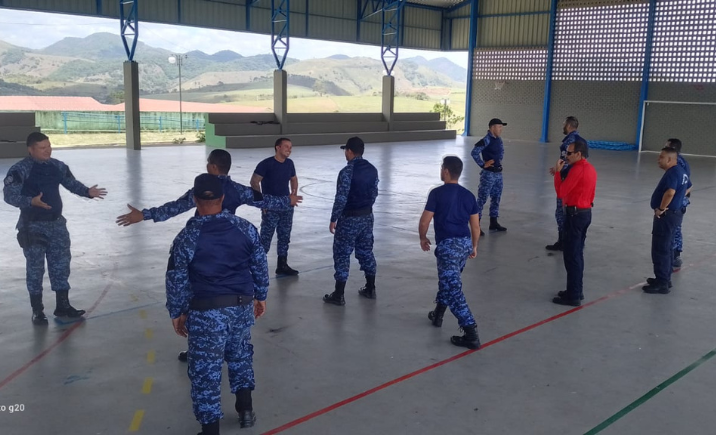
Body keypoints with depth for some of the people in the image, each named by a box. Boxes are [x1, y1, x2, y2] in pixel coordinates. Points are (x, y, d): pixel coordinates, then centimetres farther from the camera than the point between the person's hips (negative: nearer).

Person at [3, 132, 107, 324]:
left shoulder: (58, 166, 4)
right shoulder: (20, 170, -14)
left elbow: (72, 184, 13)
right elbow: (9, 195, -17)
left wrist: (88, 192, -5)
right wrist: (31, 201, -32)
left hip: (56, 223, 5)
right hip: (33, 226, -5)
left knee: (61, 264, 10)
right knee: (35, 268, 3)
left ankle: (62, 305, 23)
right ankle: (37, 310, 16)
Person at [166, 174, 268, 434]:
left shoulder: (187, 237, -12)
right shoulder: (245, 228, -2)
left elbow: (176, 279, -6)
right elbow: (260, 265, 6)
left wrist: (176, 313, 7)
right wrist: (261, 296, 20)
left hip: (206, 312, -4)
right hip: (242, 306, 5)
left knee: (205, 370, 7)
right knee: (240, 355, 26)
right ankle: (246, 410, 38)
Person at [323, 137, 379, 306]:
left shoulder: (347, 172, -19)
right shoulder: (372, 169, 3)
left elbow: (341, 198, -19)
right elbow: (374, 193, 10)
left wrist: (333, 219, -10)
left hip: (349, 218, -7)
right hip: (367, 216, 7)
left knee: (342, 254, 1)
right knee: (366, 251, 17)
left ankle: (339, 295, 4)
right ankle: (370, 289, 26)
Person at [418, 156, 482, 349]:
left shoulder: (437, 193, -7)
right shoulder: (468, 195, 9)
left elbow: (424, 221, -6)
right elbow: (475, 226, 11)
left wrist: (423, 238, 12)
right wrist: (474, 246, 24)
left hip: (447, 245, -7)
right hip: (465, 243, 7)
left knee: (453, 289, -7)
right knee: (448, 279, 28)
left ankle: (471, 334, -13)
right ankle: (437, 314, 42)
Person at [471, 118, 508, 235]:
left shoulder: (499, 139, 9)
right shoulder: (486, 140, -17)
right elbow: (474, 152, -26)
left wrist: (500, 160, 14)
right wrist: (482, 164, -18)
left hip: (498, 173, 9)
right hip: (488, 174, -9)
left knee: (496, 198, 14)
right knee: (482, 198, -5)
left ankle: (493, 223, 25)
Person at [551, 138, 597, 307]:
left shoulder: (577, 170, -19)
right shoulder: (590, 168, 11)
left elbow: (561, 192, -19)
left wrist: (557, 172, -10)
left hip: (575, 214, -10)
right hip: (586, 212, 10)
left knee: (571, 255, -4)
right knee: (577, 254, 16)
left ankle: (573, 296, 1)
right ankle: (577, 290, 24)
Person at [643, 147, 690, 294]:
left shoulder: (672, 173, -20)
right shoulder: (681, 171, 12)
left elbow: (670, 192, -35)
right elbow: (687, 188, 29)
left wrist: (661, 208, -22)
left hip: (666, 215, -11)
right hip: (675, 213, 11)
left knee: (660, 250, -5)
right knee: (667, 248, 18)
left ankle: (661, 283, -1)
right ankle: (665, 278, 28)